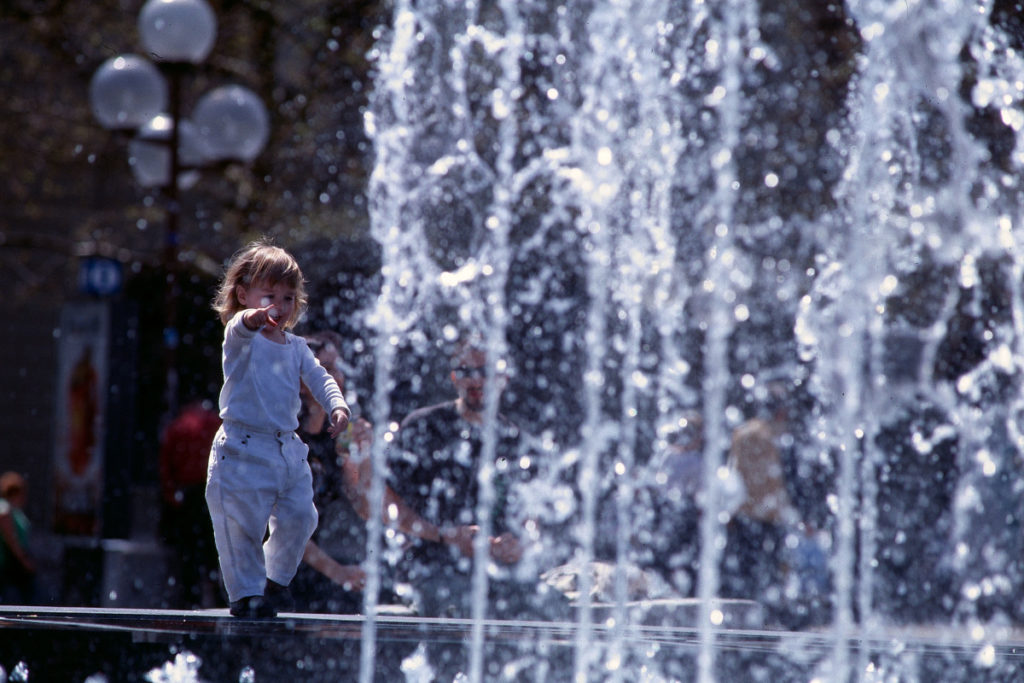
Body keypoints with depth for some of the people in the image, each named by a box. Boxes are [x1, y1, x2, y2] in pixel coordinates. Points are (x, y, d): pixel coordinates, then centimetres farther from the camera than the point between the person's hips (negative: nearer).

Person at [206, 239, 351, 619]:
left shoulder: (296, 347, 12)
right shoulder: (241, 340, -9)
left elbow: (319, 377, 8)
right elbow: (238, 330, -31)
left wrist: (337, 405, -14)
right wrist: (252, 319, -57)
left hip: (288, 449, 6)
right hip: (243, 451, -6)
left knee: (298, 518, 9)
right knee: (242, 525, -5)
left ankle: (276, 579, 31)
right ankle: (246, 592, 8)